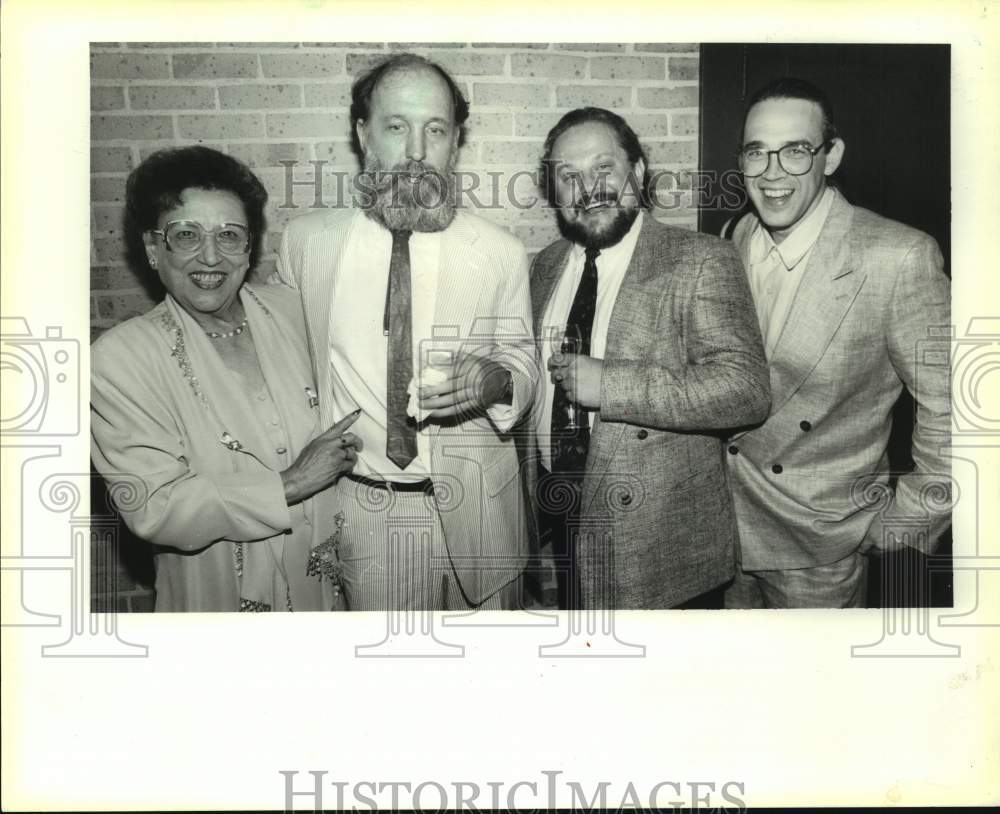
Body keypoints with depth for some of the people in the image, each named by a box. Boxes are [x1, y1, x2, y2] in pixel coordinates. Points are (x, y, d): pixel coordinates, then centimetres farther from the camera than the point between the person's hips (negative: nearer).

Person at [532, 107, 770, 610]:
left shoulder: (701, 262, -13)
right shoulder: (546, 266, 7)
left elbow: (746, 388, -23)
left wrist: (606, 383, -26)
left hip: (663, 541, -5)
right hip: (560, 523, 6)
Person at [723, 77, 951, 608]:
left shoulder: (899, 258, -21)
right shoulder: (734, 241, -3)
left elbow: (949, 405, -15)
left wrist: (904, 521, -10)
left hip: (819, 546, -5)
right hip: (721, 519, 5)